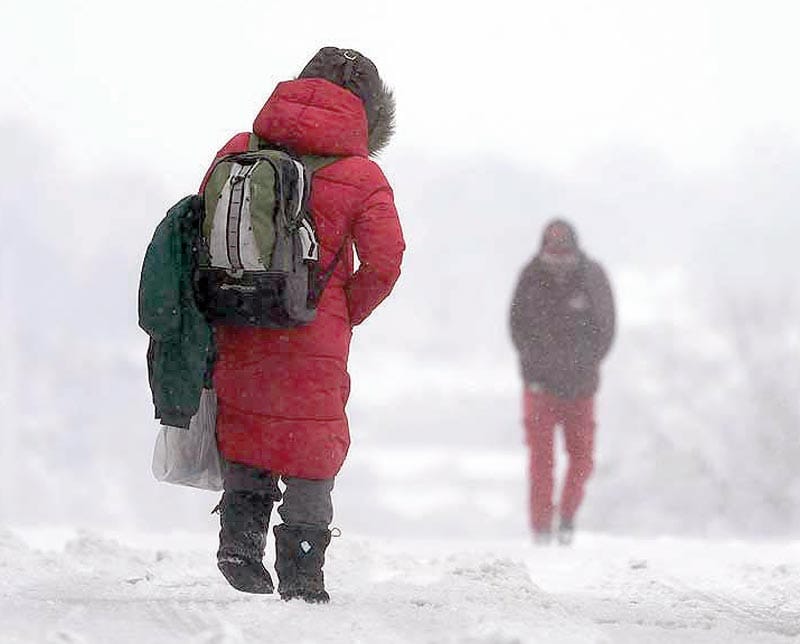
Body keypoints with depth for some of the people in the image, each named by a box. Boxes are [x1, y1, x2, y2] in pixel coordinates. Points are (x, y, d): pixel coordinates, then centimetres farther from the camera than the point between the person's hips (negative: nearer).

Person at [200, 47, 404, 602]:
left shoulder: (237, 151, 6)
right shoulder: (361, 177, -6)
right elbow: (384, 263, -10)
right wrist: (344, 316, 5)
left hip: (235, 327, 3)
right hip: (314, 339, -3)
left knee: (245, 432, 21)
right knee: (313, 450, 7)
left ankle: (241, 534, 7)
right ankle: (301, 576, 7)